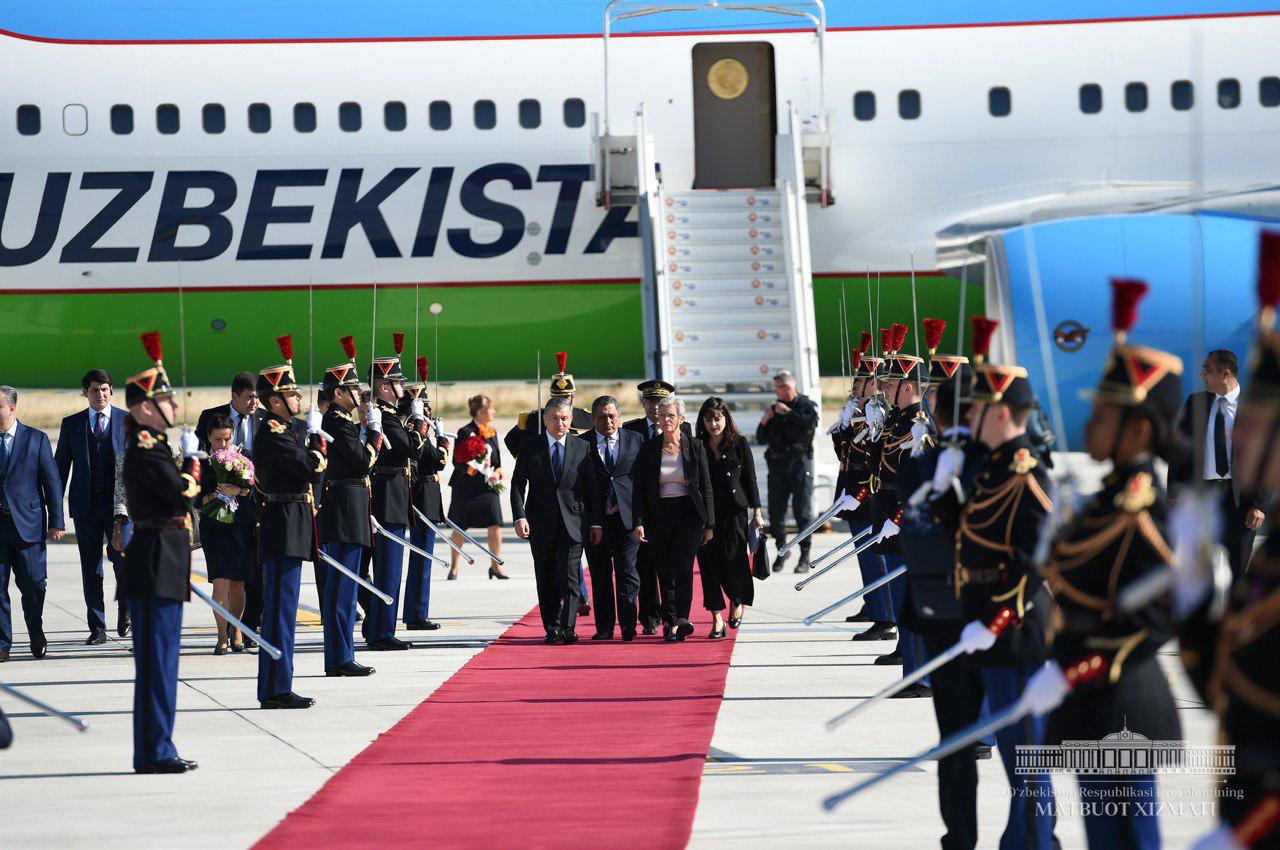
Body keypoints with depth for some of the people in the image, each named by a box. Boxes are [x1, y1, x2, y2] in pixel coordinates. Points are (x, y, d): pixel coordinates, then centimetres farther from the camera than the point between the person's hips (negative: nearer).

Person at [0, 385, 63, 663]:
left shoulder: (36, 439, 2)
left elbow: (52, 482, 2)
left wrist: (56, 522, -3)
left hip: (28, 523, -2)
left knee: (32, 584, 3)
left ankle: (36, 635, 27)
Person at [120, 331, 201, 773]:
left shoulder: (149, 446, 16)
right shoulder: (147, 449, -15)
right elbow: (184, 492, -17)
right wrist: (193, 458, -1)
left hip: (159, 564, 11)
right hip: (157, 565, -11)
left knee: (158, 657, 12)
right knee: (157, 657, -7)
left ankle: (156, 750, 16)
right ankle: (155, 752, -5)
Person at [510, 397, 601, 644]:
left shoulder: (582, 448, 6)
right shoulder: (529, 447, 4)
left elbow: (591, 487, 8)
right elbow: (517, 484, 1)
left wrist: (595, 523, 4)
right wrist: (520, 517, -12)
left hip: (573, 522, -1)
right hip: (541, 523, 1)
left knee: (570, 577, -12)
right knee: (546, 580, 6)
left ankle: (566, 628, -14)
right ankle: (551, 630, 13)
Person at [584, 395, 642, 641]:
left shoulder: (635, 440, 7)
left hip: (627, 517, -1)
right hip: (595, 519, 1)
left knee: (627, 572, -6)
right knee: (600, 574, 6)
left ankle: (628, 624, -5)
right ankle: (604, 626, 11)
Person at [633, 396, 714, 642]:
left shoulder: (695, 447, 3)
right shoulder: (648, 449, 4)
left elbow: (706, 488, 4)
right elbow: (638, 489, 3)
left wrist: (709, 525, 1)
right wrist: (638, 522, -9)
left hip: (689, 513, -2)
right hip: (659, 516, 2)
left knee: (682, 565, -17)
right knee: (665, 572, 4)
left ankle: (681, 620, -25)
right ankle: (669, 621, 13)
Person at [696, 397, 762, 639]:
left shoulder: (739, 444, 4)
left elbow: (750, 479, 5)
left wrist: (756, 512, 1)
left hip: (734, 511, -1)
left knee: (732, 560, -5)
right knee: (709, 563, -5)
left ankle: (737, 601, 26)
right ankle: (717, 619, 0)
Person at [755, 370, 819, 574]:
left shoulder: (807, 405, 3)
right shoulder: (775, 408, 16)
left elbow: (810, 424, -18)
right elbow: (761, 440, 17)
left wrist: (788, 412, -12)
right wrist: (764, 422, -1)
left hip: (800, 463, -4)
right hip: (777, 464, 4)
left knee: (802, 511, -6)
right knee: (775, 512, 2)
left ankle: (805, 556, -2)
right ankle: (782, 551, 19)